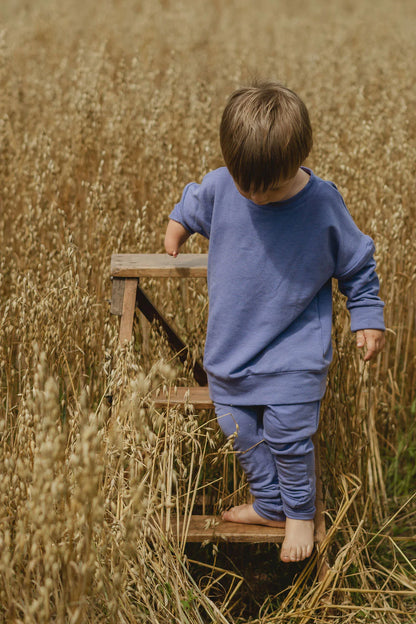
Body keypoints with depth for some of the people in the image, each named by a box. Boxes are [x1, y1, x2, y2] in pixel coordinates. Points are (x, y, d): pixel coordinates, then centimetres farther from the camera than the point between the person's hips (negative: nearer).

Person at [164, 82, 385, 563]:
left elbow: (357, 265, -1)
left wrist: (368, 319, 1)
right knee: (242, 436, 13)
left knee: (288, 438, -1)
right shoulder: (219, 187, -11)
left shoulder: (322, 204, -17)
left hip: (293, 357, -4)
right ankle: (269, 506, 34)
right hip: (230, 348, 4)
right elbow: (193, 205, 18)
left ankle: (300, 512, 25)